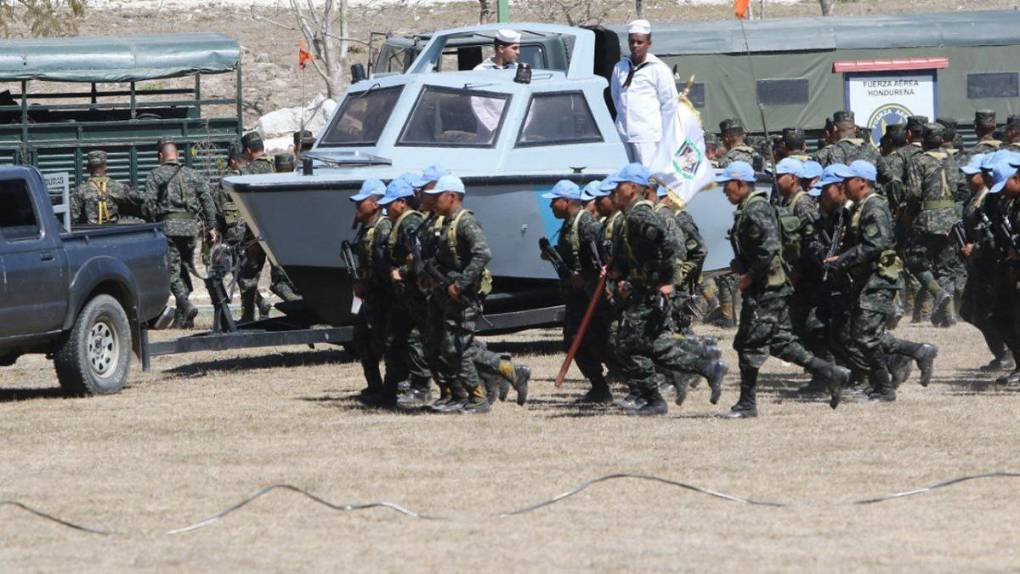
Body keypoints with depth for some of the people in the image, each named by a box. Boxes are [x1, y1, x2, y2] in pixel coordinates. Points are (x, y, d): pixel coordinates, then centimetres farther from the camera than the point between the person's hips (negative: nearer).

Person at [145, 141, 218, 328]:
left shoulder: (155, 175, 4)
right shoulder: (193, 174, 15)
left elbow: (150, 204, -5)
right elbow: (207, 201, 10)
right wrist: (211, 227, 12)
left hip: (168, 226, -4)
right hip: (191, 227, 4)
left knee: (173, 271, -6)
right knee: (185, 269, 11)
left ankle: (186, 306, -27)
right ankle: (182, 318, 12)